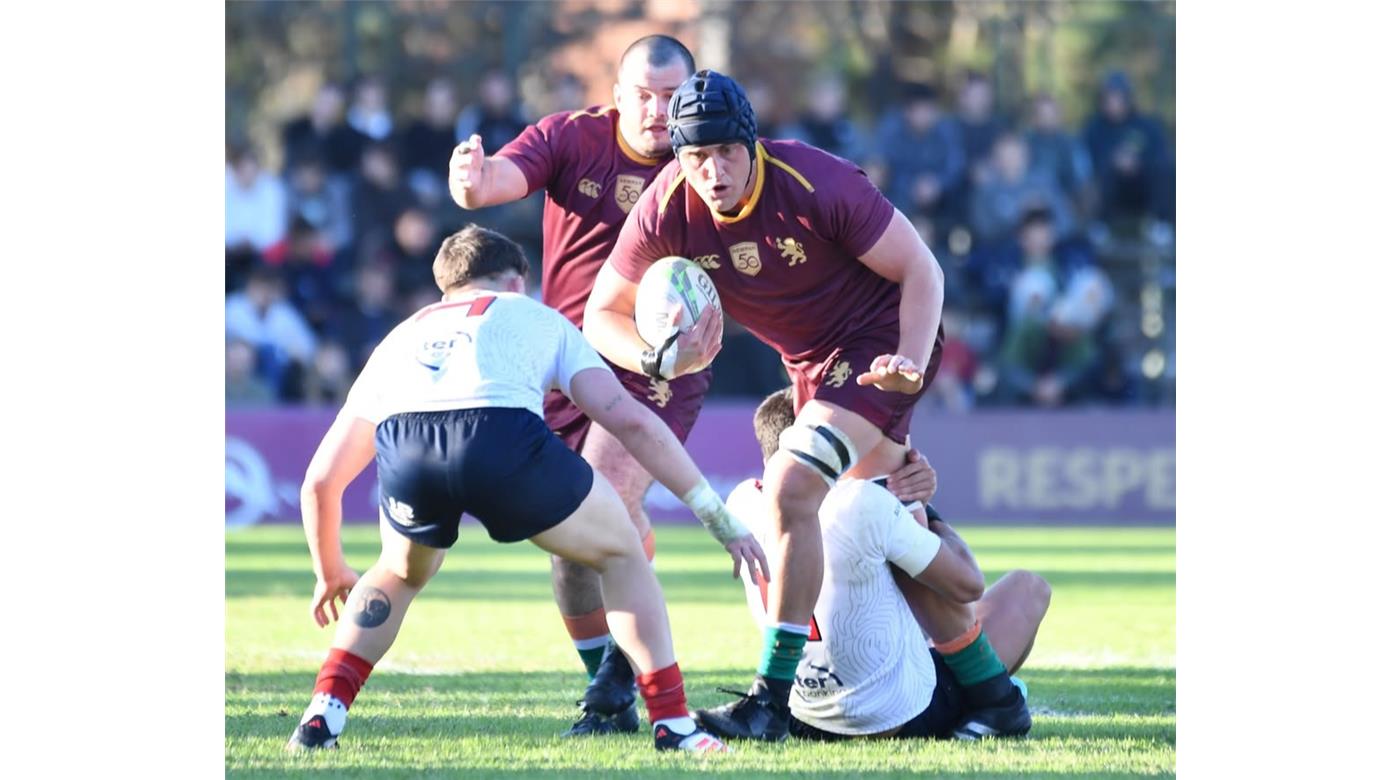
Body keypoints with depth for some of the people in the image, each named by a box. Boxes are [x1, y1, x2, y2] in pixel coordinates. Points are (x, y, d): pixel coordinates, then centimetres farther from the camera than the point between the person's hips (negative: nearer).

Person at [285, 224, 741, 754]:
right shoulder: (536, 317, 35)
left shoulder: (401, 338, 40)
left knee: (398, 575, 35)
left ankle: (323, 713, 19)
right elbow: (629, 419, 22)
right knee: (621, 554, 23)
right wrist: (720, 520, 25)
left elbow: (321, 481, 42)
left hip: (403, 446, 3)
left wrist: (331, 573, 59)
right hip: (504, 435, -2)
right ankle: (672, 724, 14)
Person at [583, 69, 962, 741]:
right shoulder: (667, 208, -17)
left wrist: (911, 364, -32)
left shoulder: (815, 185, -29)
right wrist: (661, 359, -28)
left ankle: (773, 698, -20)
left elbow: (920, 269, -19)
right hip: (809, 361, 7)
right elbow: (603, 314, -8)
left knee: (791, 491, -23)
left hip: (880, 343, -7)